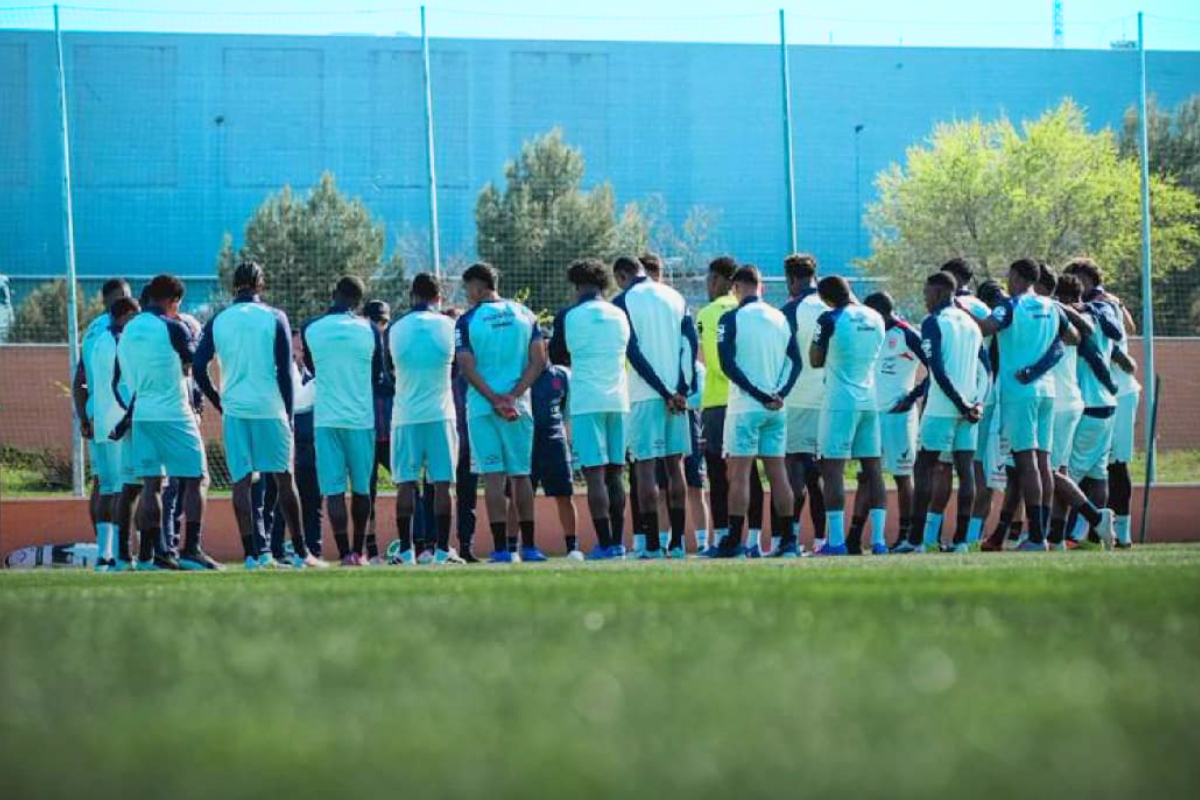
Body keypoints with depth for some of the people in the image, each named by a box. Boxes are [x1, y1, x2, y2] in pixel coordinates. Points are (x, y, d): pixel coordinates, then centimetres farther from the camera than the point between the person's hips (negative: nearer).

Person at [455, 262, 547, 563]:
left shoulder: (467, 321, -3)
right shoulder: (524, 315, 7)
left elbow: (467, 367, -11)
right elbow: (539, 361, 0)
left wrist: (495, 400, -12)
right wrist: (513, 395, -6)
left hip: (482, 406, -3)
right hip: (519, 407, 3)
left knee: (493, 476, -3)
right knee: (521, 474, 10)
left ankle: (501, 548, -8)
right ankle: (528, 546, 11)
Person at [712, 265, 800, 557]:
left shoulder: (732, 319, -6)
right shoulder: (781, 319, 10)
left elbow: (728, 364, -13)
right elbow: (795, 362, 6)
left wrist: (760, 395, -12)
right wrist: (779, 394, -3)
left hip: (744, 407, -5)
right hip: (776, 410, 5)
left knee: (739, 473, -3)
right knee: (777, 472, 8)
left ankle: (734, 542, -6)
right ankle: (787, 541, 7)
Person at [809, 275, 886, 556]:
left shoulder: (830, 320, -10)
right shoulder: (875, 319, 7)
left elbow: (816, 360, -3)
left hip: (840, 403, -6)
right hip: (870, 401, 6)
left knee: (833, 469, -4)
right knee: (873, 469, 8)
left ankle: (836, 541, -9)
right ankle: (878, 540, 5)